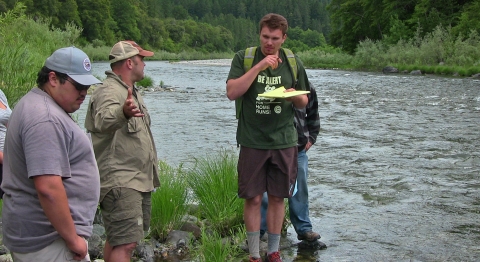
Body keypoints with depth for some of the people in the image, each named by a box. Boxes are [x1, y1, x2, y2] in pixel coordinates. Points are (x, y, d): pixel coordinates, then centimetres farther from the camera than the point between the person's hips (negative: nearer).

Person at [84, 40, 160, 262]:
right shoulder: (109, 91, -16)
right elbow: (104, 120, -39)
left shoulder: (132, 92, 17)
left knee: (118, 240, 14)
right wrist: (123, 112, -60)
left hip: (140, 181, 10)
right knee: (125, 243, -16)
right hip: (120, 183, -10)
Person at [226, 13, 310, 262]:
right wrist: (259, 67, -19)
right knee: (253, 198, 2)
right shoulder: (243, 58, -2)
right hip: (252, 141, -2)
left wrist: (295, 96, -12)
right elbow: (232, 92, -14)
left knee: (277, 197, 9)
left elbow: (303, 102, 12)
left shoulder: (293, 63, 5)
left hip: (284, 141, 2)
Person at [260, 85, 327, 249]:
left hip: (299, 149, 4)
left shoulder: (306, 87, 5)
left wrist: (311, 137, 14)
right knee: (266, 192, 1)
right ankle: (257, 231, 13)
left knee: (300, 192, 12)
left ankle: (304, 230, 25)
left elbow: (313, 114, 21)